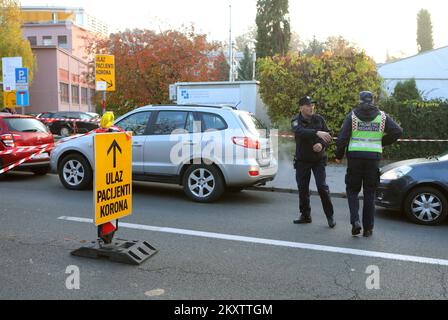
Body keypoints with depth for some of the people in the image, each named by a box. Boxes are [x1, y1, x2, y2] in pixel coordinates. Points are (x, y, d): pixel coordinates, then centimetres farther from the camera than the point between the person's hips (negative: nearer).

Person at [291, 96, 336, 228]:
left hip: (318, 159, 0)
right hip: (302, 160, 0)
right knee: (302, 188, 7)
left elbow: (329, 136, 2)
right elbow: (300, 132, -31)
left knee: (322, 187, -9)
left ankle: (330, 216, 2)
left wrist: (322, 144, -20)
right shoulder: (296, 121, -8)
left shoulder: (319, 119, 0)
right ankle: (305, 215, 21)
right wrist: (317, 133, -45)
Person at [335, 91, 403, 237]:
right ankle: (368, 228, 11)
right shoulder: (382, 116, 7)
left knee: (352, 190, 12)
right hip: (374, 157, 2)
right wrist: (382, 142, 11)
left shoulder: (352, 115, 1)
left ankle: (355, 221, -7)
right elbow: (398, 131, -2)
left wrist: (339, 155, 5)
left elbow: (342, 137, -5)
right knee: (369, 193, 9)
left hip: (355, 156, -1)